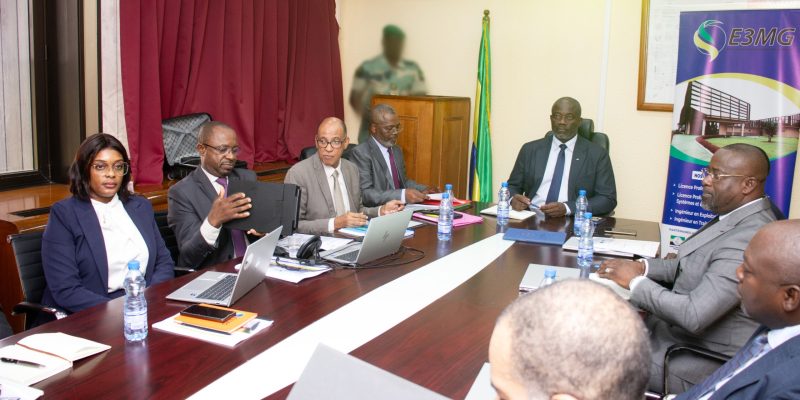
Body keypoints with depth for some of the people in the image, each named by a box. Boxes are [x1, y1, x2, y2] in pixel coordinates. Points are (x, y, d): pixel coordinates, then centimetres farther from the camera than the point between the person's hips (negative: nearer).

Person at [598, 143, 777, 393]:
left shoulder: (748, 239, -30)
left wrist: (636, 282, -20)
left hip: (705, 363, -9)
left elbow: (694, 315, -33)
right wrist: (642, 267, -2)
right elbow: (692, 265, 14)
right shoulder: (736, 218, 2)